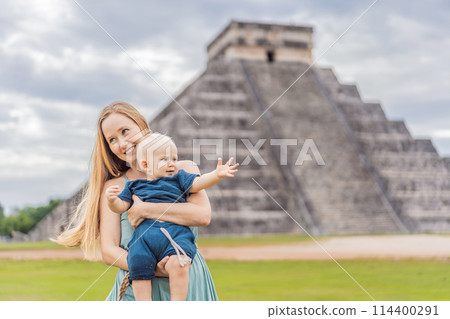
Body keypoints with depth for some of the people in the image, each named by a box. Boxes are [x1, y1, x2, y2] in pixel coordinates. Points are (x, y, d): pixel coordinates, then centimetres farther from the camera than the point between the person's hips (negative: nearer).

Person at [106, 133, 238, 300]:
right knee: (138, 268, -21)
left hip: (176, 231, -1)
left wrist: (217, 175, -11)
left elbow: (198, 183, 7)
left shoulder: (179, 178, 22)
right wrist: (112, 200, -4)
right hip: (144, 233, 2)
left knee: (178, 265, -29)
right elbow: (121, 206, 19)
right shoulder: (134, 186, 24)